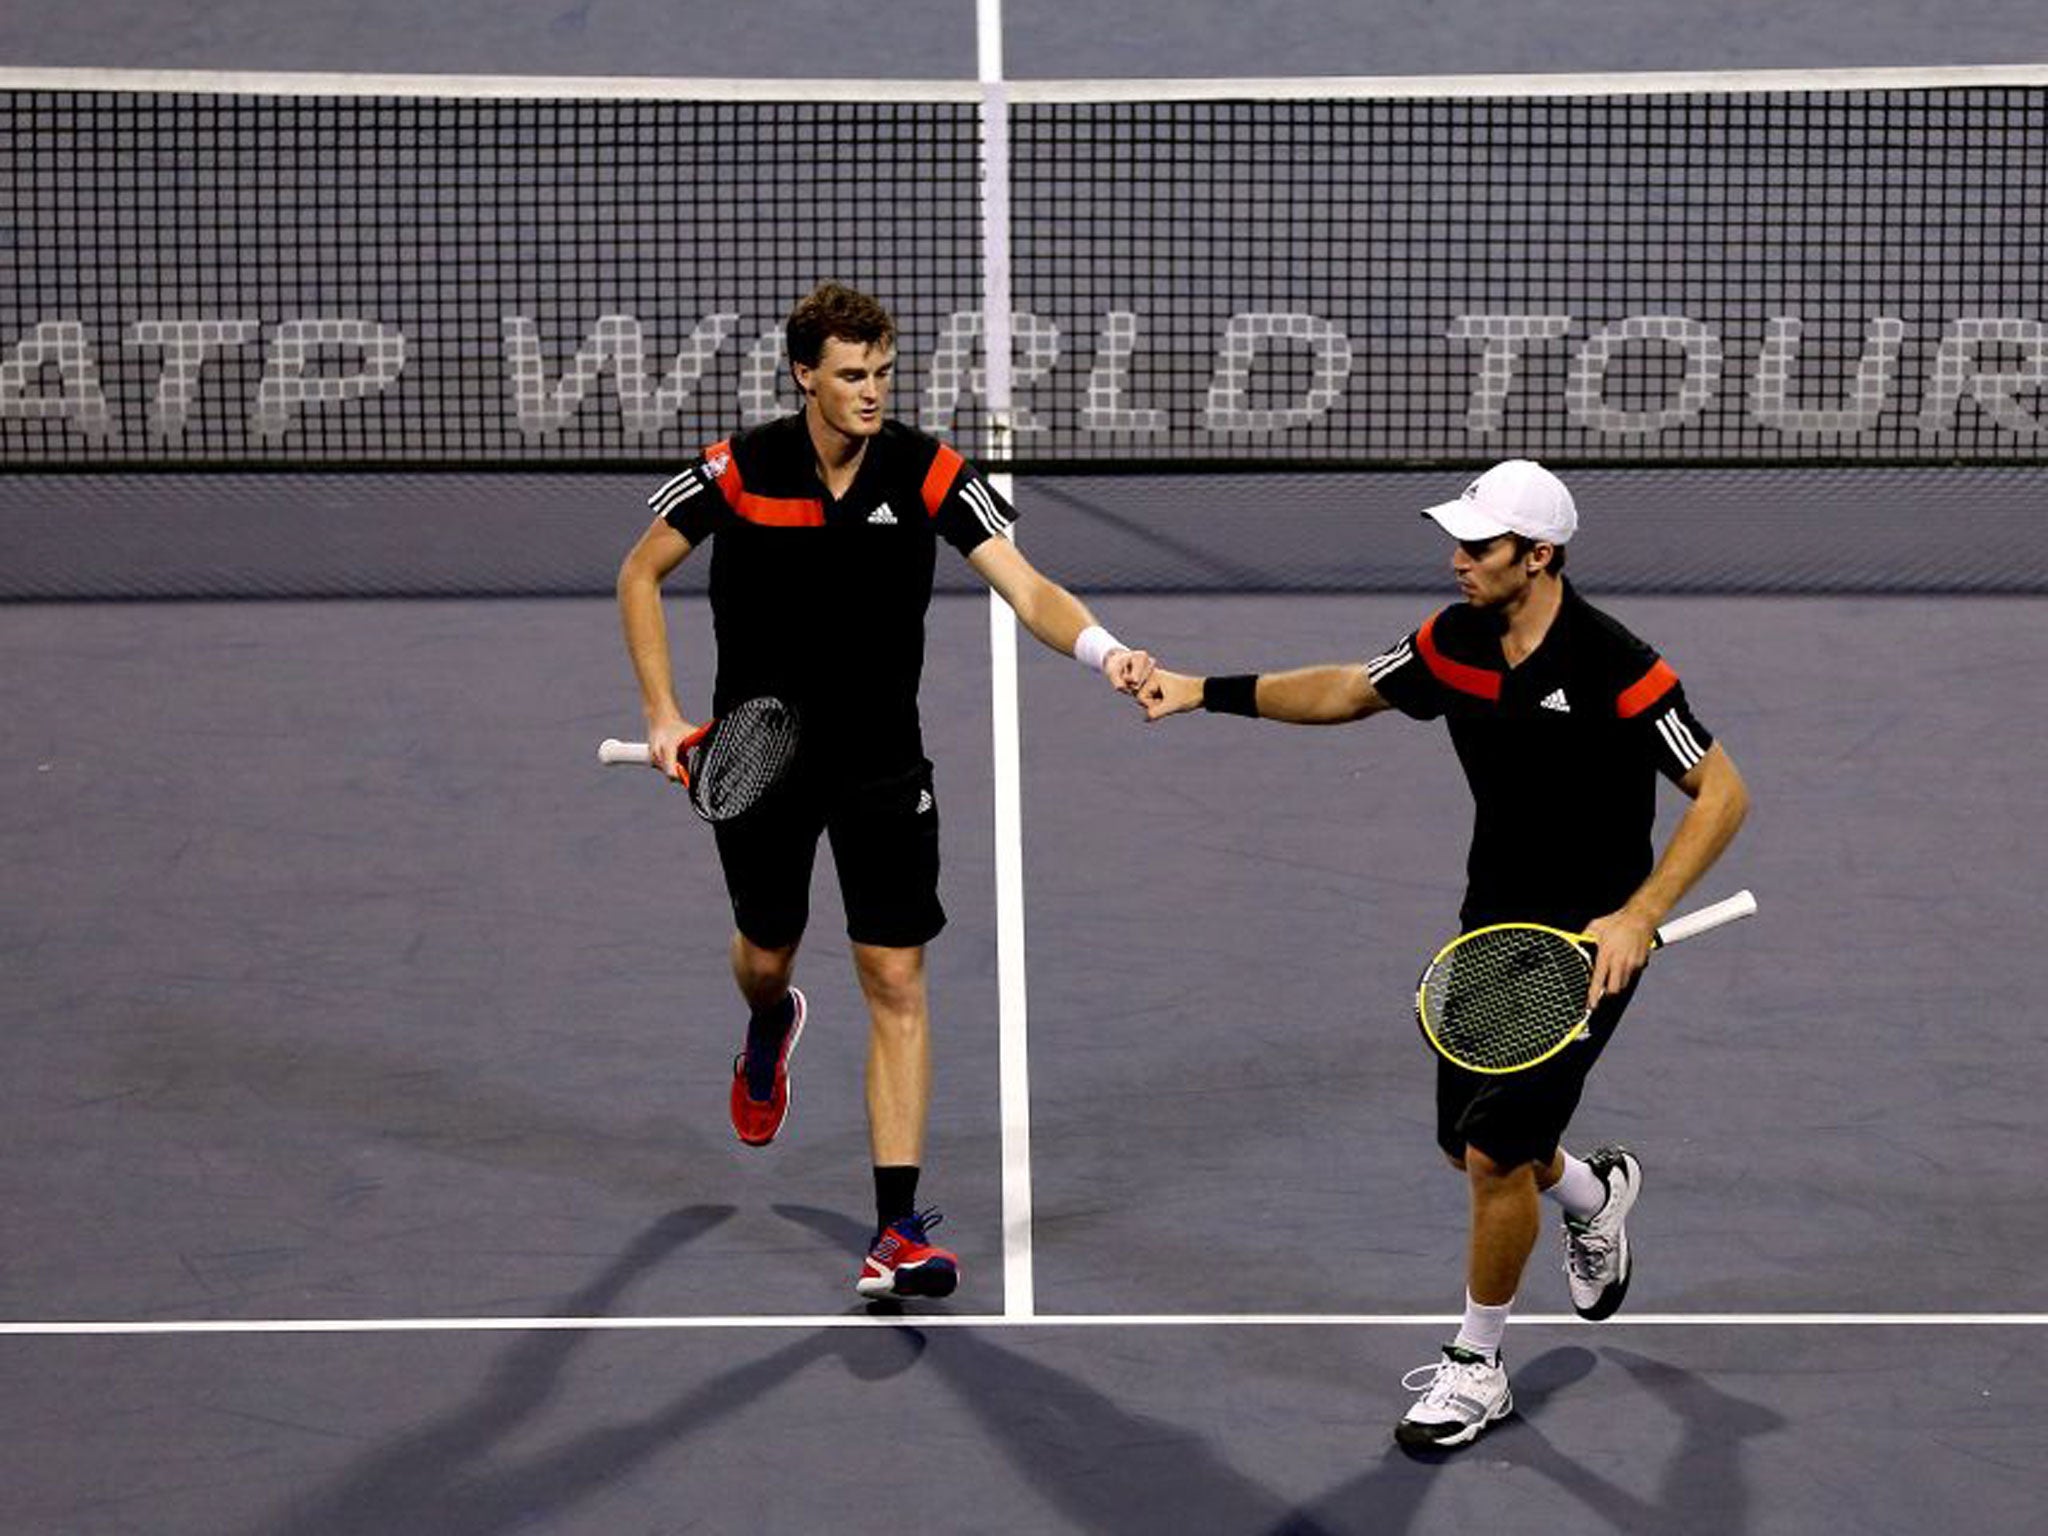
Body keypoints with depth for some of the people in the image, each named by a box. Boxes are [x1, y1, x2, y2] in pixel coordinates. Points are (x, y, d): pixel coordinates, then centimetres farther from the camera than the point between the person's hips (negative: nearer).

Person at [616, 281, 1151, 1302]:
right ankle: (771, 1026, 59)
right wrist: (663, 713, -6)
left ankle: (899, 1227, -8)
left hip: (883, 765, -1)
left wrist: (1103, 650, -41)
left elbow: (1025, 587, -21)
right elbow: (640, 574, 2)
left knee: (896, 980, -8)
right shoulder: (739, 470, -12)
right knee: (765, 955, 17)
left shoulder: (927, 473, -13)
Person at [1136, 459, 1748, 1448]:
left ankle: (1477, 1367, 9)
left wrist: (1637, 917, -27)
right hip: (1492, 925, 7)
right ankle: (1596, 1194, 48)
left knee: (1495, 1153, -10)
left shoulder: (1614, 668, -24)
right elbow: (1347, 691, 13)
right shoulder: (1455, 642, -4)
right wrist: (1207, 692, 5)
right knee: (1467, 1143, 15)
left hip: (1589, 944, -7)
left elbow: (1722, 792, -19)